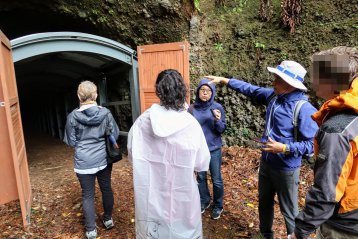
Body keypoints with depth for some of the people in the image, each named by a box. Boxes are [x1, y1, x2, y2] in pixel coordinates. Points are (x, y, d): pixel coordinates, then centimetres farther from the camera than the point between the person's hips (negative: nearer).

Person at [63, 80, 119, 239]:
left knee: (88, 195, 12)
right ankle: (108, 219, 38)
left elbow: (71, 142, -3)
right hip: (103, 159, 2)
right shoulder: (105, 113, -10)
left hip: (84, 162, -2)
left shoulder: (73, 116, -12)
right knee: (106, 189, 19)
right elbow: (115, 134, -2)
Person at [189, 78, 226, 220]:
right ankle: (204, 201, 39)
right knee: (200, 177, 16)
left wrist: (218, 120, -25)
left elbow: (221, 130, -7)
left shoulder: (217, 107, -8)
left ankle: (218, 206, 29)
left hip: (214, 149, -2)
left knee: (216, 180, 6)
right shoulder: (192, 108, -4)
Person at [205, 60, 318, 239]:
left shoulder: (304, 109, -24)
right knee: (264, 202, 25)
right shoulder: (273, 96, -4)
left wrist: (285, 148, -31)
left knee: (289, 210, 11)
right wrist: (224, 80, 8)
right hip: (266, 162, 7)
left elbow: (312, 144, -22)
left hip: (286, 168, -7)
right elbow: (250, 89, 8)